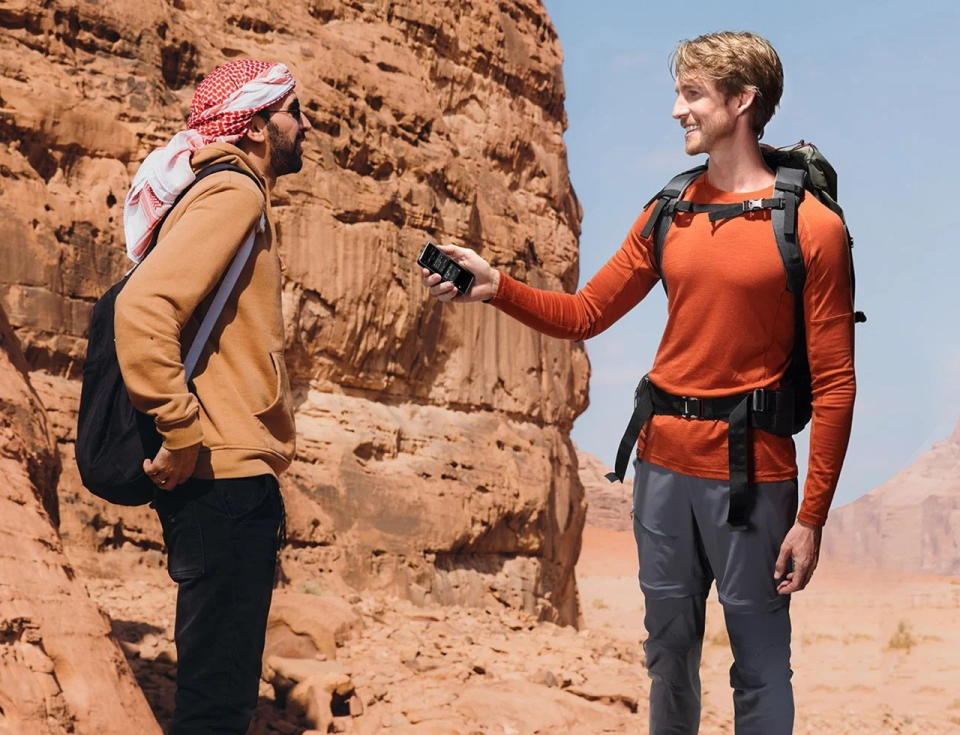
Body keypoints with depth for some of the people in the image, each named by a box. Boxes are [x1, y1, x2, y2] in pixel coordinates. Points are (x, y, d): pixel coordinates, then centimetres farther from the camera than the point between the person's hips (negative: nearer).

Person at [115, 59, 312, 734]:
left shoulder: (232, 194, 20)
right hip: (228, 477, -10)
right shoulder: (234, 193, -11)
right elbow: (142, 309, -26)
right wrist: (184, 438, -22)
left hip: (228, 480, 10)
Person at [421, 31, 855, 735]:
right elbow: (583, 314, 13)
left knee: (760, 666, 3)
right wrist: (495, 286, -4)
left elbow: (834, 383, -9)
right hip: (663, 465, 5)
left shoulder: (812, 226, -8)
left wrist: (811, 518, -11)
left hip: (751, 473, -5)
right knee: (668, 652, 15)